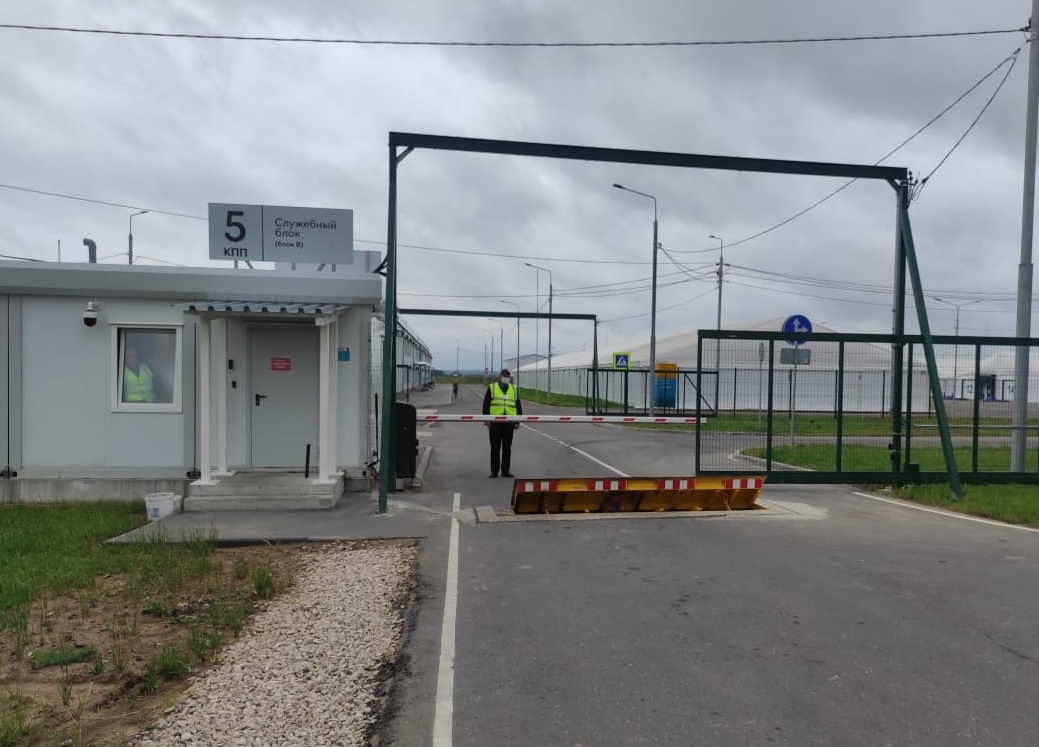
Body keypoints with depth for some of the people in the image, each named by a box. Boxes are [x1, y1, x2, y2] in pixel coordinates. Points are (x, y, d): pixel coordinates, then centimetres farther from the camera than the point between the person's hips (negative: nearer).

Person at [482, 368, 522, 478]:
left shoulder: (514, 389, 13)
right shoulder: (492, 388, 6)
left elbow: (518, 406, 15)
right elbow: (486, 405, 4)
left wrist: (518, 421, 8)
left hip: (509, 423, 2)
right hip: (495, 422, -2)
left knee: (507, 448, 7)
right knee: (495, 448, 2)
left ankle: (505, 470, 14)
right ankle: (494, 471, 8)